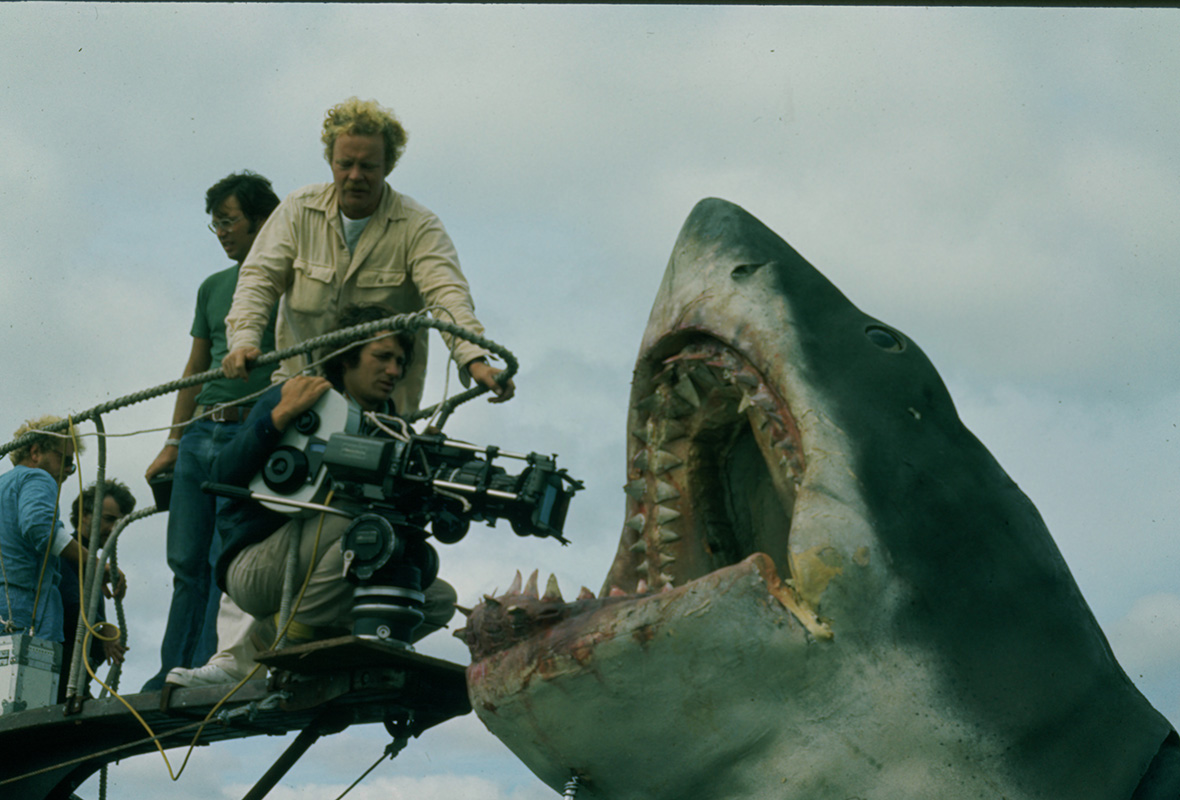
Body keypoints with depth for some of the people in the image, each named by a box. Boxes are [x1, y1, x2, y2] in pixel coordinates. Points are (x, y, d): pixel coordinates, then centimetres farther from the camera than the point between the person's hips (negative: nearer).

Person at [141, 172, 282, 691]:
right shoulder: (212, 287, 19)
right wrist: (173, 444, 20)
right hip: (201, 433, 6)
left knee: (226, 559, -10)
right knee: (187, 562, 4)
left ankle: (204, 673, -8)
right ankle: (173, 677, 7)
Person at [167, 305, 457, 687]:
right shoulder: (294, 398, -3)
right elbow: (224, 475, -15)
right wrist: (281, 415, -25)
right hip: (254, 563, -7)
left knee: (440, 599, -8)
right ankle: (252, 648, -20)